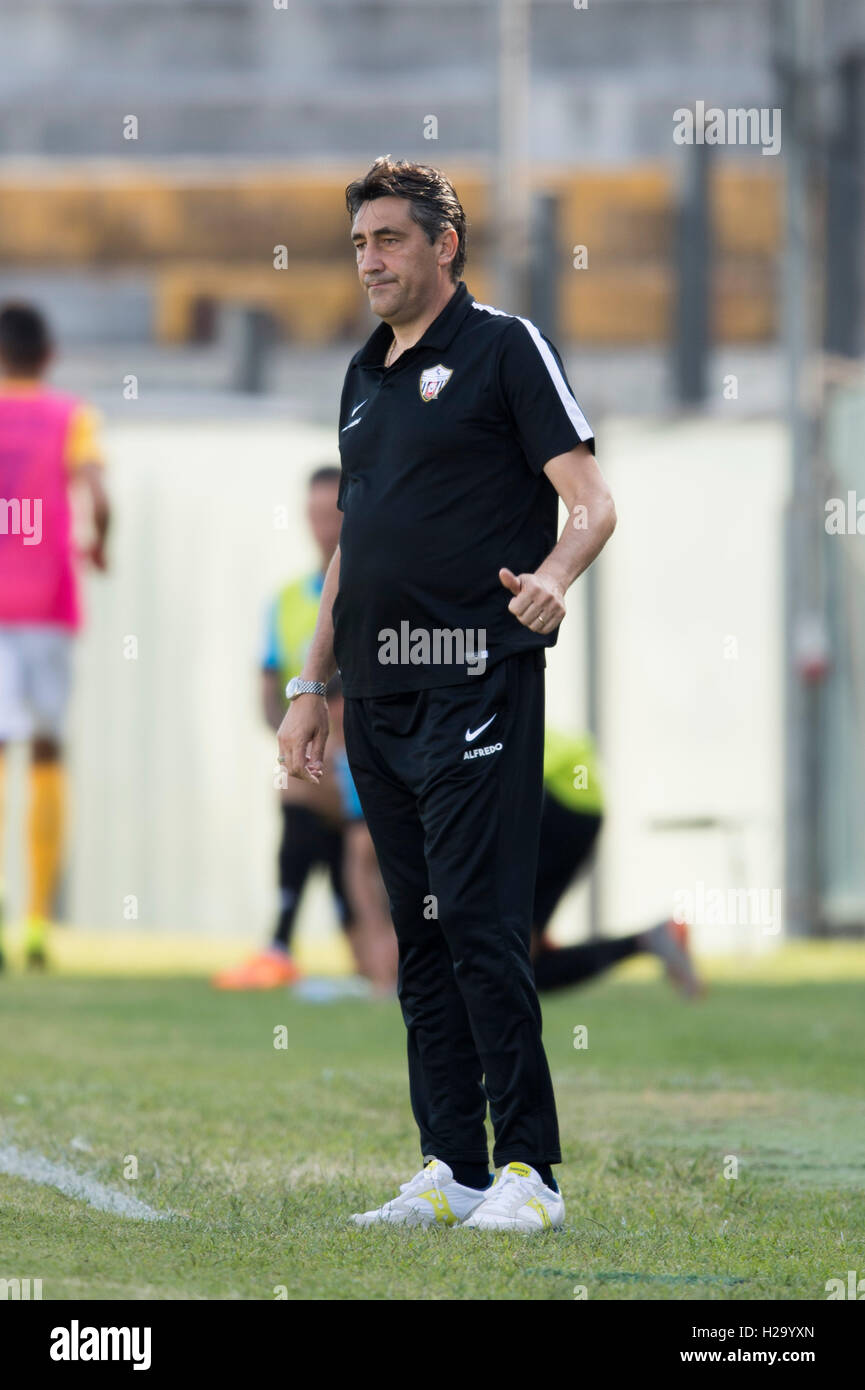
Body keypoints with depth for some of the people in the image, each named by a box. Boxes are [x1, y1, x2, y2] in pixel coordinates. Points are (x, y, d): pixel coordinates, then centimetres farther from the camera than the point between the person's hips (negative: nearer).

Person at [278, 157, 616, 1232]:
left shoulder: (504, 348, -1)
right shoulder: (364, 376, 20)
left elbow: (592, 503, -8)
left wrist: (552, 575, -28)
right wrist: (312, 684, 21)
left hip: (474, 681, -7)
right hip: (378, 695, 8)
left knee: (480, 922, -12)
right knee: (419, 933, 7)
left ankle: (529, 1169, -9)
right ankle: (453, 1168, 10)